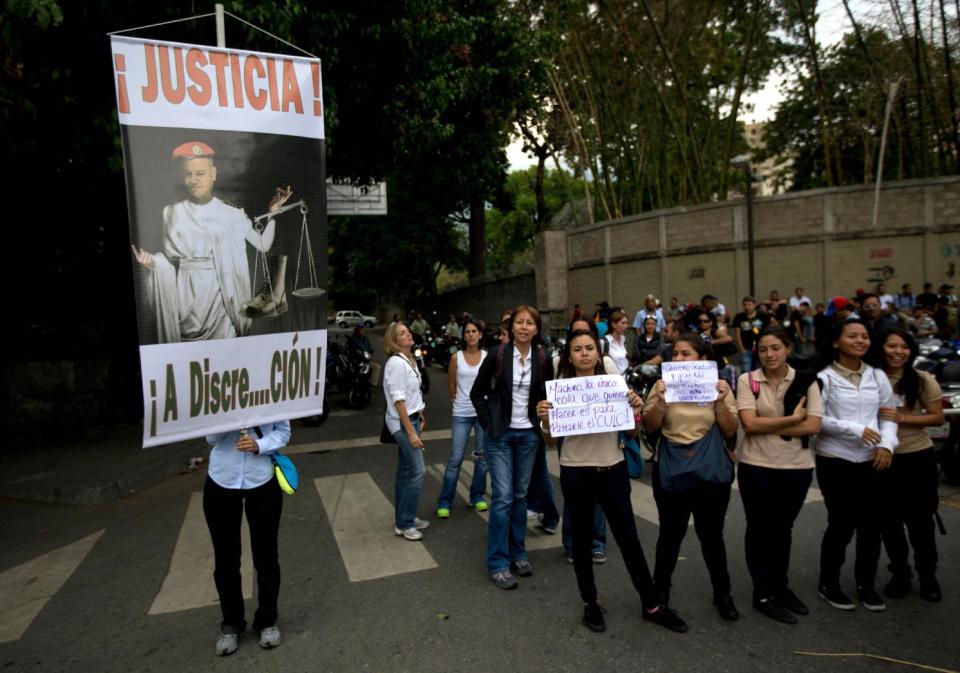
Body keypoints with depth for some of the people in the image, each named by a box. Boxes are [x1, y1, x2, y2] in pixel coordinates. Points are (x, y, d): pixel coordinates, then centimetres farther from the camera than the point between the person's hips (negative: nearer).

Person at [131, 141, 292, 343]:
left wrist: (273, 211, -7)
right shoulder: (172, 213, 6)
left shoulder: (231, 214, 2)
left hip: (220, 295, -1)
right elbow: (170, 260, 9)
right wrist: (152, 261, -11)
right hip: (186, 296, 1)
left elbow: (263, 244, 0)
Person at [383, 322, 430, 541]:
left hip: (411, 418, 9)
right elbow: (398, 400, -21)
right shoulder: (396, 362, -18)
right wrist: (410, 431, -22)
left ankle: (403, 518, 25)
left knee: (406, 471, 14)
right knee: (417, 471, -8)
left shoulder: (408, 360, 9)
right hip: (402, 422, -9)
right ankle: (404, 523, 3)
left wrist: (419, 416, 12)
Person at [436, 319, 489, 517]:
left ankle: (477, 496, 26)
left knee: (482, 456, 10)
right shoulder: (456, 357, -2)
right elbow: (451, 384, 8)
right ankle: (444, 501, 8)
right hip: (462, 414, -1)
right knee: (455, 458, -1)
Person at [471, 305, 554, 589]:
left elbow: (549, 396, 12)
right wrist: (489, 423, -6)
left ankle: (518, 553, 28)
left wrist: (542, 423, 3)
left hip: (529, 434, 3)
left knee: (521, 495, 13)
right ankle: (498, 563, 6)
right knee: (503, 496, -6)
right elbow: (477, 392, -1)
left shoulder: (543, 359, -1)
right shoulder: (497, 355, -9)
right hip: (500, 435, -3)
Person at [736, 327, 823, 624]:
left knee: (783, 529, 17)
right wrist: (792, 419, -13)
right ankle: (763, 594, 20)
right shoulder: (747, 380, -7)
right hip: (757, 466, -2)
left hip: (797, 467, 2)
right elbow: (749, 423, -16)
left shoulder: (806, 381, -2)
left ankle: (781, 586, 35)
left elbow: (813, 425, -10)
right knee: (760, 529, 7)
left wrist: (768, 427, -14)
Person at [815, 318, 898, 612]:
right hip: (835, 461, -4)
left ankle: (866, 584, 30)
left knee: (871, 525, 10)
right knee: (841, 525, 4)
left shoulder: (878, 376, 5)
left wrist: (887, 444, -10)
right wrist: (855, 429, -19)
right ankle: (828, 584, 23)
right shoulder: (824, 377, -8)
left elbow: (889, 415, 7)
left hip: (871, 461, 4)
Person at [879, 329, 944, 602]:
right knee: (889, 521, 11)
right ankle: (900, 574, 29)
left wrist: (900, 417, -19)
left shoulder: (923, 380, -6)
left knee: (920, 520, 10)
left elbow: (937, 417, -6)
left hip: (918, 457, -1)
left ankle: (928, 577, 29)